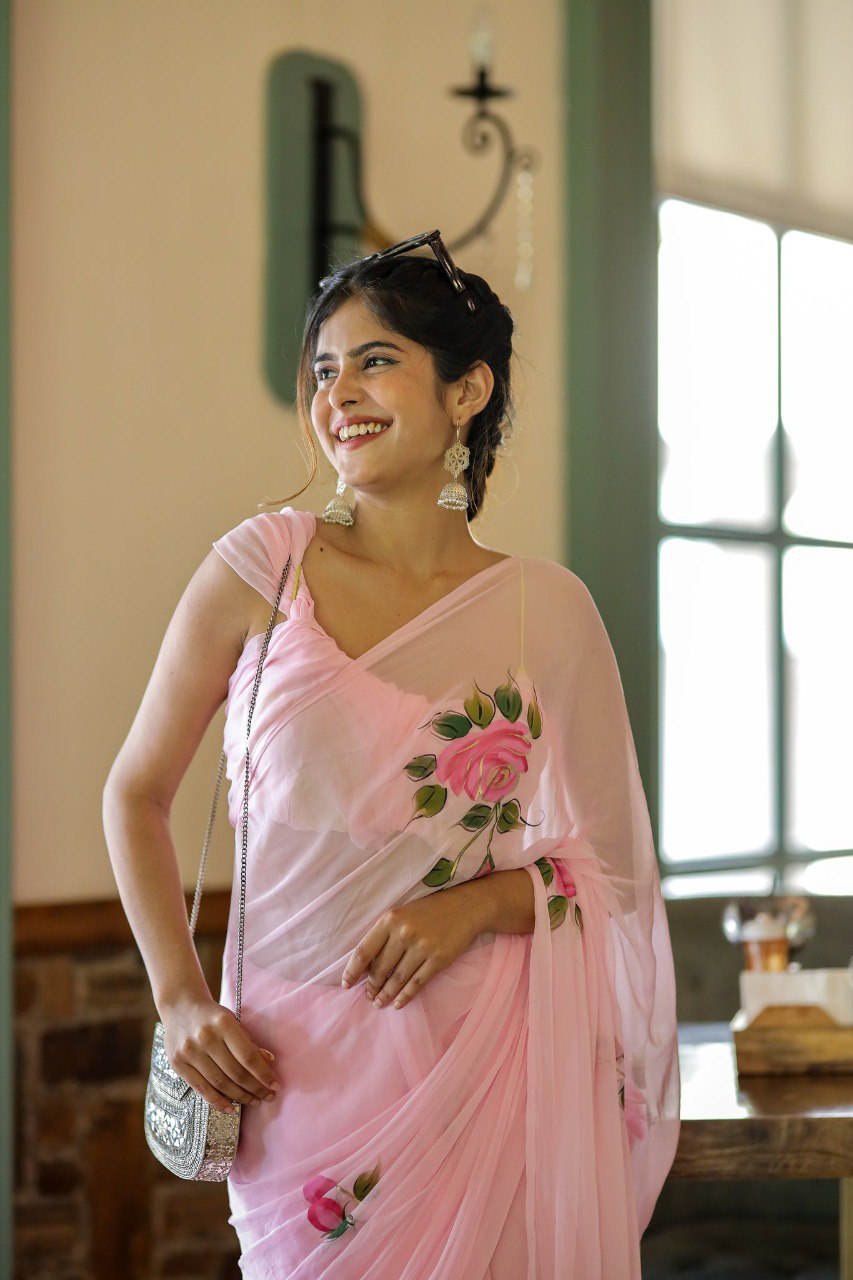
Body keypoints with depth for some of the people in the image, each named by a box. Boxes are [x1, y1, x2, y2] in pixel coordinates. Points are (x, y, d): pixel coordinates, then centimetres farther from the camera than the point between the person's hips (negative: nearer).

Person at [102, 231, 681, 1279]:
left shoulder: (546, 609, -1)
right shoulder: (263, 566, -2)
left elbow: (612, 867, 5)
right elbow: (136, 792, 6)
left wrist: (477, 904, -13)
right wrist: (180, 999, -3)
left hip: (490, 1061, 0)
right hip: (296, 1062, 0)